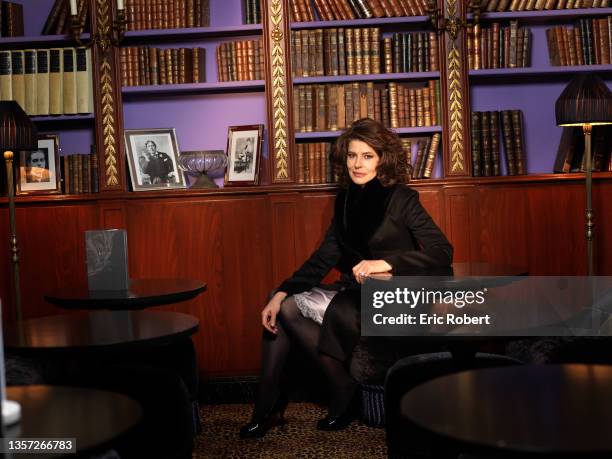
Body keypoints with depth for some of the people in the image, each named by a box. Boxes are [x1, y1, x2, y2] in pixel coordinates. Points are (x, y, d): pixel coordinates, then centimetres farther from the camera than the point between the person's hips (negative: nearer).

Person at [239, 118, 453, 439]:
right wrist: (282, 293, -6)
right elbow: (325, 257, 6)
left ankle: (343, 390, -4)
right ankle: (267, 407, -6)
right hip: (355, 292, 7)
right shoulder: (346, 199, 8)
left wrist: (386, 262, -28)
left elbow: (442, 253, -18)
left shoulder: (401, 199, -11)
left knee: (290, 310, -21)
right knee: (283, 306, -10)